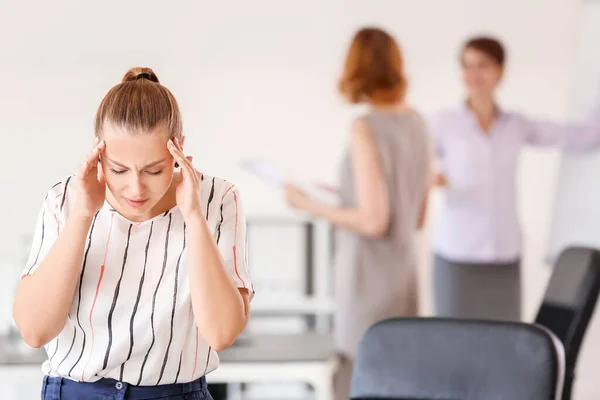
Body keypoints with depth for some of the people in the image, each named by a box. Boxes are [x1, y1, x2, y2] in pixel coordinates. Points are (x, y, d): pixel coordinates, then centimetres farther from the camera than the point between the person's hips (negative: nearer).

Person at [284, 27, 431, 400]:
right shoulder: (417, 124, 6)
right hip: (404, 268, 8)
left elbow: (374, 223, -20)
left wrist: (310, 205, -8)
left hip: (370, 273, -8)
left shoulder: (366, 127, -16)